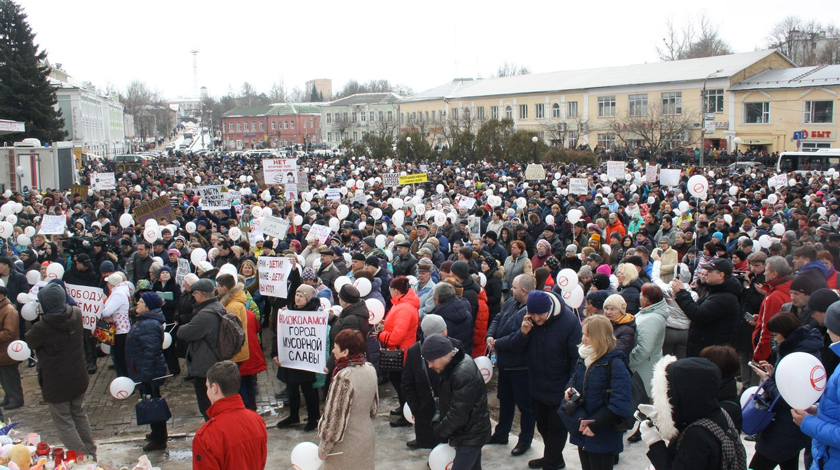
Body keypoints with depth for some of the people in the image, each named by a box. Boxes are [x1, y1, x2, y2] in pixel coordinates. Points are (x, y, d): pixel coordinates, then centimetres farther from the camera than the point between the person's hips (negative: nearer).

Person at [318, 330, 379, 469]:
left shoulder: (344, 378, -27)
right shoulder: (370, 369, -5)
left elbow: (336, 417, -21)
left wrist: (324, 448, -10)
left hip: (347, 444, -7)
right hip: (367, 437, 7)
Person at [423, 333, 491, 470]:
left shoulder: (463, 374, -29)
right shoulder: (453, 366, 3)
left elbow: (458, 414, -25)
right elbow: (446, 399, 13)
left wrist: (440, 431, -10)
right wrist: (437, 421, -1)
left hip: (470, 435, -9)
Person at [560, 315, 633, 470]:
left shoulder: (615, 364, -18)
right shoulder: (582, 360, 5)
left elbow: (620, 404, -23)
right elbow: (574, 380, 22)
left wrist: (595, 425, -23)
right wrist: (570, 389, -2)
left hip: (602, 437, -7)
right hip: (582, 432, 7)